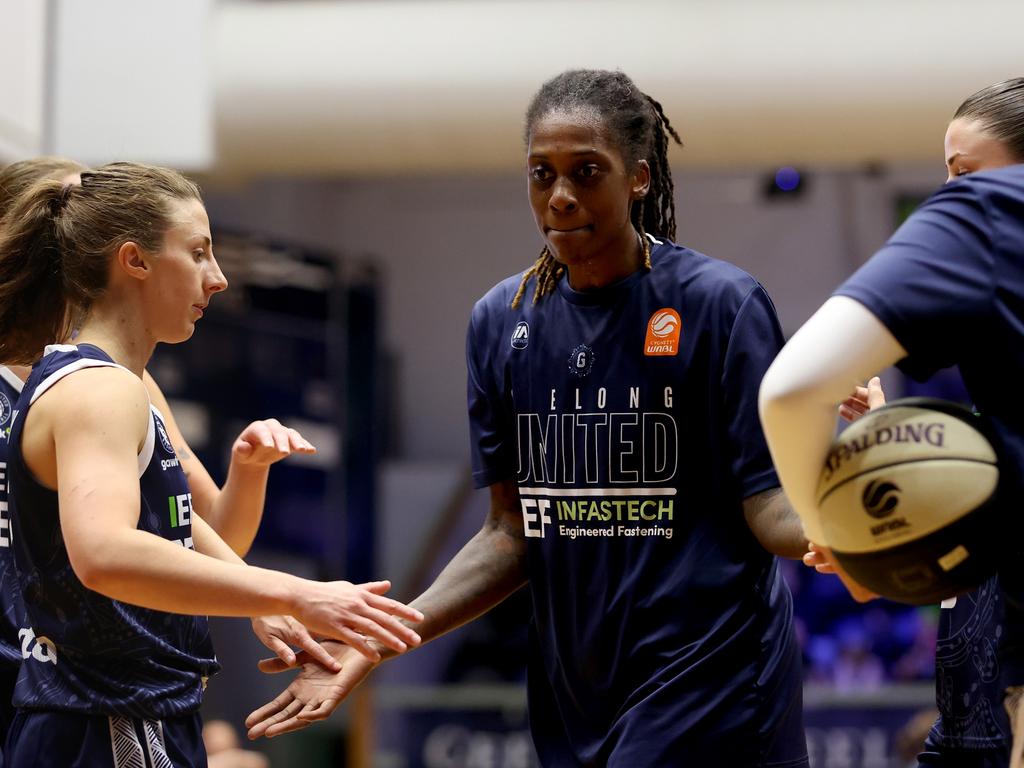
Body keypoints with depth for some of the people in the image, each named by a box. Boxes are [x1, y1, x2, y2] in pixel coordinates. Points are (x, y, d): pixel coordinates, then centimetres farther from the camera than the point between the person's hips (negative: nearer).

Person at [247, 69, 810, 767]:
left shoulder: (721, 301, -5)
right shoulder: (501, 322, 9)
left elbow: (767, 505, -8)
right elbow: (514, 532, 12)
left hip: (707, 678, -5)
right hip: (577, 695, 5)